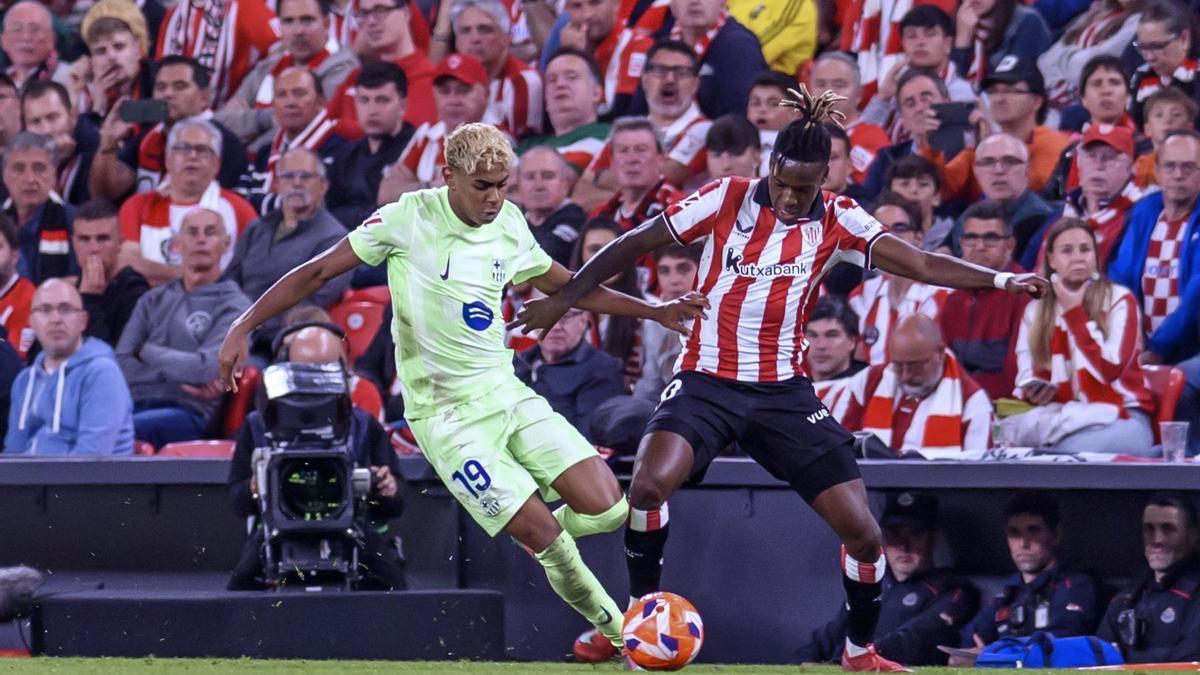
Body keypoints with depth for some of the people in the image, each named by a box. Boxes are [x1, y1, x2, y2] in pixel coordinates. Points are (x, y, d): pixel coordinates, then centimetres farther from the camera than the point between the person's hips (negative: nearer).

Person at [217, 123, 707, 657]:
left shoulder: (510, 226, 5)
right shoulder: (409, 218, -11)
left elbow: (566, 287, 22)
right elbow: (318, 272, -8)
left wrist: (654, 311, 19)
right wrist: (244, 326, -14)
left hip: (506, 393, 5)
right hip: (446, 414, -5)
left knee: (605, 508, -10)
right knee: (546, 539, -14)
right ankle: (612, 626, 8)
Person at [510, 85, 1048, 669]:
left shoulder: (837, 221, -3)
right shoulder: (727, 199, -7)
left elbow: (921, 264, -13)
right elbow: (635, 244, -1)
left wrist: (998, 280, -26)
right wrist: (563, 298, -2)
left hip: (782, 390, 2)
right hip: (707, 379, -2)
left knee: (861, 530, -5)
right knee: (650, 482, -29)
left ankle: (860, 652, 20)